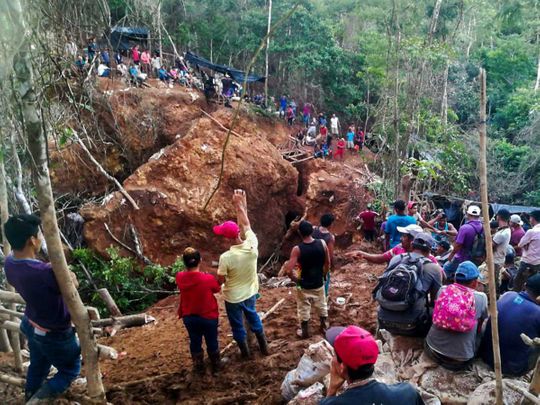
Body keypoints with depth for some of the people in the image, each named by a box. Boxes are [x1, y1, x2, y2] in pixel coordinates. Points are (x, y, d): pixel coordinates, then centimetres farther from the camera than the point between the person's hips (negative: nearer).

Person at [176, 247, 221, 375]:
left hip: (189, 317, 3)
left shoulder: (180, 277, -17)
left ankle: (199, 367, 41)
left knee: (195, 342, 23)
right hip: (208, 316, -2)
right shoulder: (209, 278, -27)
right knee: (212, 342, 20)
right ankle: (216, 365, 41)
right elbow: (217, 289, -4)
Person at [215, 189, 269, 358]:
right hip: (250, 292, 4)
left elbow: (220, 281, -17)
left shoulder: (226, 257, -32)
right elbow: (246, 224, -8)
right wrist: (240, 203, -4)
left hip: (233, 297, -4)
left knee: (237, 325, 22)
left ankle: (245, 352, 43)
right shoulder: (252, 245, -23)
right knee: (253, 317, 31)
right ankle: (263, 346, 46)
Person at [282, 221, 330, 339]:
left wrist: (296, 280, -7)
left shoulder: (297, 249, -23)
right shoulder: (322, 243, -13)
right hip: (319, 284, 3)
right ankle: (324, 327, 42)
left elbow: (288, 270, -25)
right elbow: (327, 263, -1)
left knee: (304, 309, 17)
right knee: (322, 306, 25)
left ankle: (305, 332, 32)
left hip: (304, 285, -3)